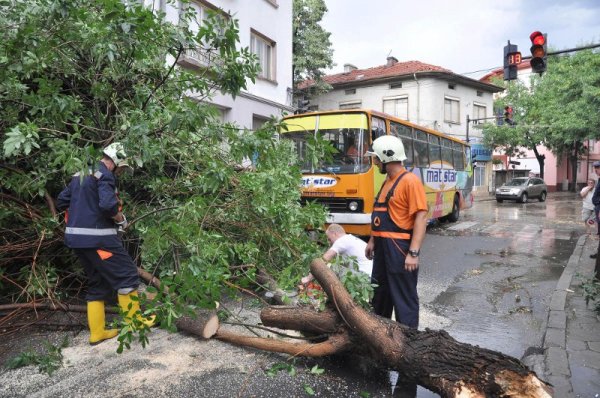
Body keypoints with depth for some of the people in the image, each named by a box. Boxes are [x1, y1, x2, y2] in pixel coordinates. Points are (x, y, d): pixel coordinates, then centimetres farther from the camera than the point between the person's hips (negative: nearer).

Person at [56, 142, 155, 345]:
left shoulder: (79, 174, 17)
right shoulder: (105, 175, -11)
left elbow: (62, 202, 20)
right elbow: (108, 204, -25)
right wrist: (121, 219, -8)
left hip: (76, 237, 9)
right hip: (98, 238, -9)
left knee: (97, 283, 15)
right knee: (127, 275, 2)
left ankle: (97, 332, 19)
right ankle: (133, 320, 8)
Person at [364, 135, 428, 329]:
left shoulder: (410, 181, -15)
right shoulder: (387, 181, 14)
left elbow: (421, 217, -20)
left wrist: (413, 253, -24)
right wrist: (372, 241, 19)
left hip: (400, 247, -9)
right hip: (383, 247, 9)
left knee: (404, 297, 2)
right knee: (379, 293, 20)